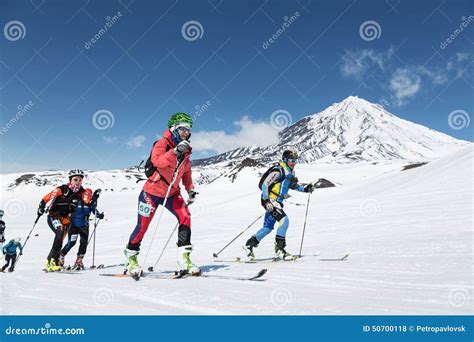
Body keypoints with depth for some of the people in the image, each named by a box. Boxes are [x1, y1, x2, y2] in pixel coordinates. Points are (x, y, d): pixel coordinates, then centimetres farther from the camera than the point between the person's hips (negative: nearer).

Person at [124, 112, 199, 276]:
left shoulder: (185, 150, 4)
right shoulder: (162, 144, -15)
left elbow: (186, 172, 15)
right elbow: (158, 161, -35)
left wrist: (190, 189, 2)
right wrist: (175, 151, -46)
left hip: (172, 193, 5)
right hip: (152, 191, -5)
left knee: (185, 217, -15)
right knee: (143, 225, 1)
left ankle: (184, 259, -13)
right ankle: (130, 257, 27)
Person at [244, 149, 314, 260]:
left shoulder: (290, 173, 13)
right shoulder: (278, 171, -15)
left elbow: (293, 185, 26)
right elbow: (264, 184, -19)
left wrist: (305, 188, 9)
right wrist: (266, 200, -26)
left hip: (277, 202, 9)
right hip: (270, 200, -9)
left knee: (268, 228, 13)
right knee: (284, 220, -23)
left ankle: (249, 244, 27)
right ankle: (279, 249, -17)